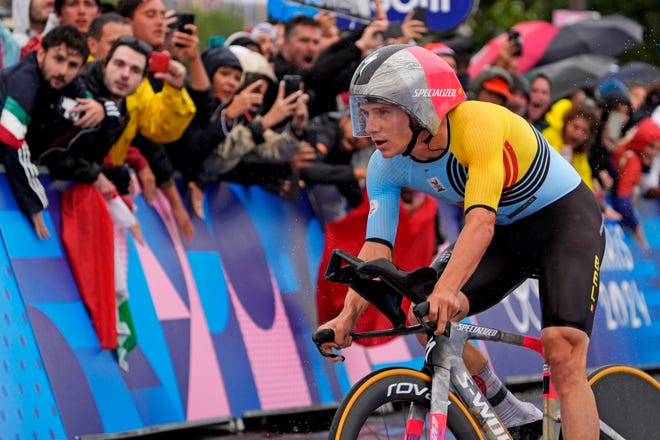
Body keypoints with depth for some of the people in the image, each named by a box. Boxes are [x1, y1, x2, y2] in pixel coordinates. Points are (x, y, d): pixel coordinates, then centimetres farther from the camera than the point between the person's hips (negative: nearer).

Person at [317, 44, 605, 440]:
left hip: (564, 217, -6)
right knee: (428, 319, -10)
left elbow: (481, 219, -45)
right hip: (507, 232, 6)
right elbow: (377, 244, -19)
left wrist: (447, 289, -59)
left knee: (564, 356, -21)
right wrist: (349, 313, -36)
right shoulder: (387, 166, -13)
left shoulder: (477, 123, -33)